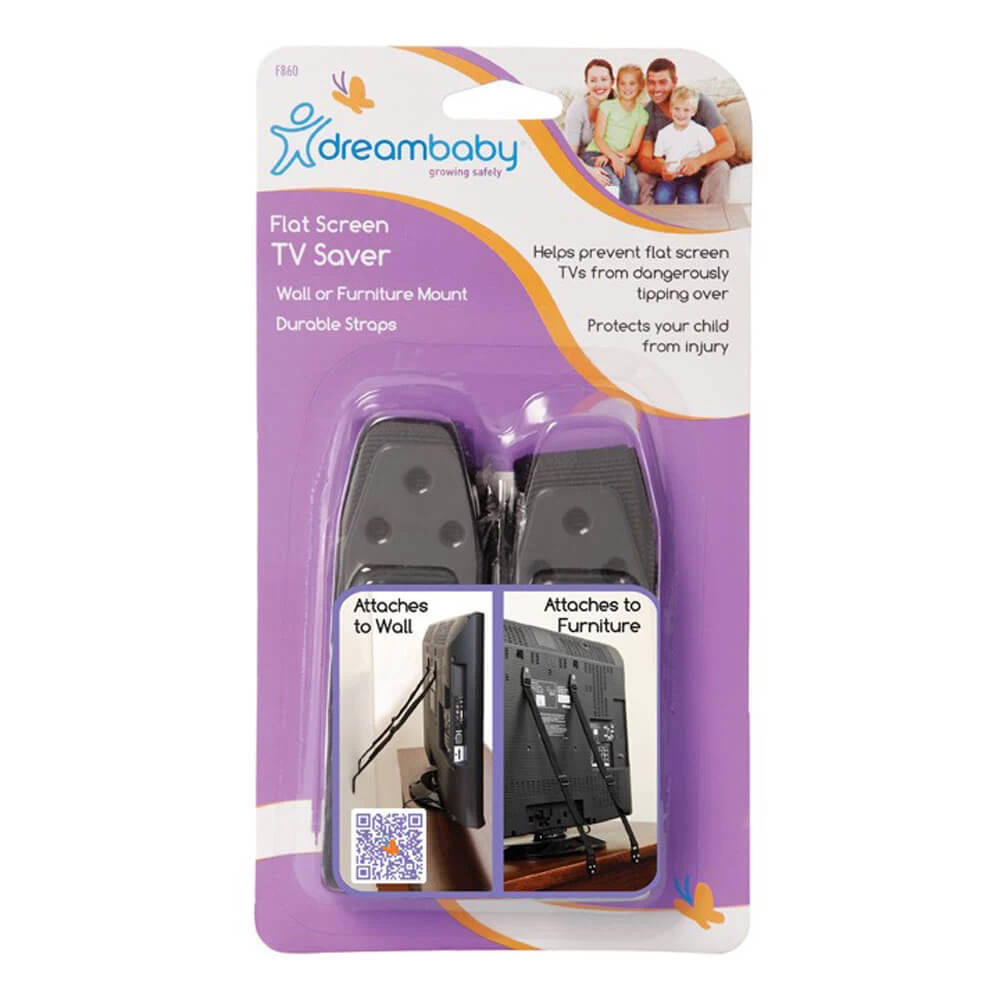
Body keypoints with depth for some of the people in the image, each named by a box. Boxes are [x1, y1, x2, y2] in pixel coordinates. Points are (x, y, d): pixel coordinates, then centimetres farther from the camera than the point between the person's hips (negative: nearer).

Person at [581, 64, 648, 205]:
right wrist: (614, 157, -21)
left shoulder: (642, 115, 10)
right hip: (596, 153, -2)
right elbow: (598, 138, -4)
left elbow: (633, 148, 3)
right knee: (613, 182, -32)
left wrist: (608, 157, -13)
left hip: (621, 159, 2)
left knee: (632, 183, -29)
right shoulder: (607, 106, 4)